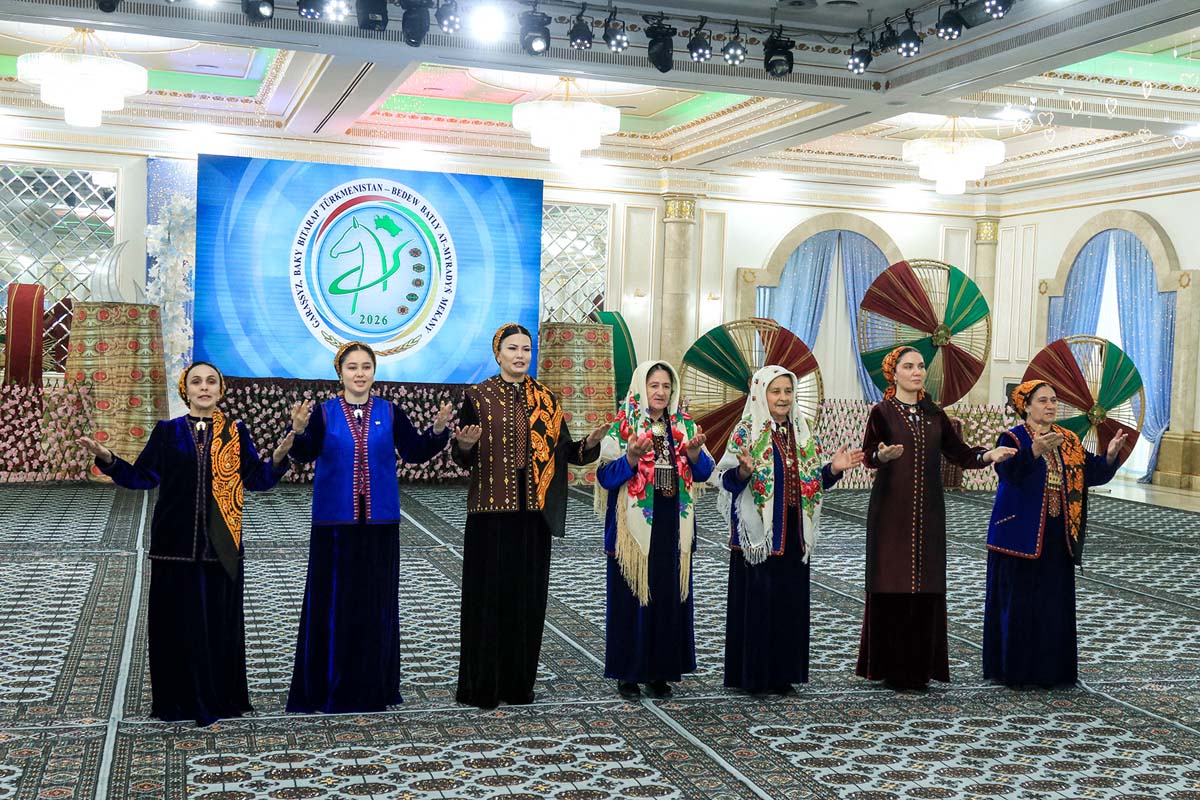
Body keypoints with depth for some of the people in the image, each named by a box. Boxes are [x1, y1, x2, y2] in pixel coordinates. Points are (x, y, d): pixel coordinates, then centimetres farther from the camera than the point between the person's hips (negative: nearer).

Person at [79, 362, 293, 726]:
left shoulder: (236, 432, 7)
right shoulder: (167, 432, 6)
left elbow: (256, 478, 2)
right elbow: (142, 477, 2)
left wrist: (278, 457, -16)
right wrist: (107, 459, -12)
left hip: (220, 545, 0)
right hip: (176, 542, 0)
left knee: (220, 620, 4)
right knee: (177, 621, 2)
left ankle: (221, 696, 16)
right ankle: (181, 699, 14)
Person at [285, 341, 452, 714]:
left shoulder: (390, 413, 4)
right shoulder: (324, 413, -1)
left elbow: (415, 452, -1)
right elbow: (305, 453, -15)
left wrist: (438, 430, -18)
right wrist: (299, 431, -36)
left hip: (379, 522, 2)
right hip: (334, 522, -2)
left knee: (377, 602, 7)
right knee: (332, 601, 2)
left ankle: (374, 686, 19)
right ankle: (328, 685, 14)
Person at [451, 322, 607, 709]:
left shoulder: (546, 399, 9)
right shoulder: (478, 397, -1)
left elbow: (564, 451, 6)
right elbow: (462, 460, -2)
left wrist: (590, 443, -13)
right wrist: (464, 445, -24)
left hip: (533, 511, 3)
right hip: (491, 510, -3)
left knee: (528, 595, 6)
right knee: (488, 593, 0)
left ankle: (519, 681, 17)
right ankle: (482, 684, 10)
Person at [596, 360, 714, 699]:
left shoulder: (684, 426, 9)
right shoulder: (622, 426, -3)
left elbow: (703, 473, 5)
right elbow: (606, 476, -9)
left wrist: (694, 453, -14)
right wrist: (632, 457, -26)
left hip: (673, 527, 4)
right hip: (634, 526, -4)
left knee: (669, 596, 6)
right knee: (631, 597, 1)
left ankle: (660, 670, 17)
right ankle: (627, 671, 11)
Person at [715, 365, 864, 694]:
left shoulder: (802, 433, 11)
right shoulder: (746, 432, -6)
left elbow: (813, 480, 16)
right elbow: (728, 480, -10)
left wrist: (833, 469, -1)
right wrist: (745, 471, -30)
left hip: (793, 533, 6)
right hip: (757, 532, -5)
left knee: (791, 602, 7)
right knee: (757, 600, -3)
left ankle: (783, 674, 17)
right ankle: (752, 674, 7)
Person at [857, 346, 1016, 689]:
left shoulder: (935, 415, 11)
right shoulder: (882, 412, -3)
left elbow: (960, 454, 8)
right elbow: (868, 455, -13)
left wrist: (989, 454, -10)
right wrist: (883, 455, -35)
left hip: (927, 512, 4)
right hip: (891, 510, -4)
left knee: (926, 588, 4)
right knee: (891, 586, -3)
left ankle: (920, 667, 11)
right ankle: (889, 666, 6)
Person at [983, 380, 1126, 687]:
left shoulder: (1069, 442, 12)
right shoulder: (1013, 438, -6)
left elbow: (1092, 473, 2)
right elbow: (1009, 472, -25)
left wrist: (1110, 455, -16)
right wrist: (1035, 451, -41)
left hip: (1056, 539, 6)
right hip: (1021, 536, -5)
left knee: (1055, 604, 8)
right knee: (1019, 602, -1)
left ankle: (1052, 669, 16)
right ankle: (1015, 669, 8)